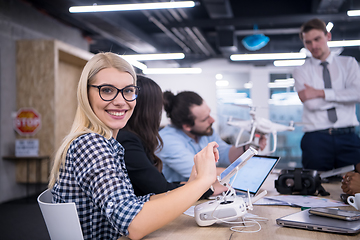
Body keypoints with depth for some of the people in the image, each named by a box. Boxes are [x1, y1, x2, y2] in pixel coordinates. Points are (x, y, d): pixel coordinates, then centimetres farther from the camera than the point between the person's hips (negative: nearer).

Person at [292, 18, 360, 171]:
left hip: (348, 137, 1)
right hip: (316, 139, -1)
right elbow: (311, 104, -7)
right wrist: (343, 95, -3)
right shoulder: (301, 71, 7)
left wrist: (320, 93, -11)